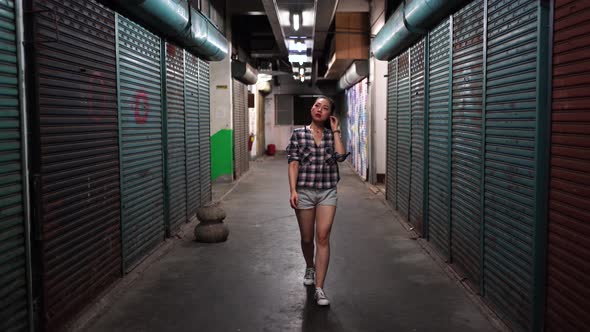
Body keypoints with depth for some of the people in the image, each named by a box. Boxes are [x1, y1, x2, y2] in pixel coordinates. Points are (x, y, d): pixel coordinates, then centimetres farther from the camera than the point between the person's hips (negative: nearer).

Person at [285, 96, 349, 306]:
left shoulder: (332, 135, 7)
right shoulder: (299, 134, 3)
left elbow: (341, 156, -12)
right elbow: (293, 163, -3)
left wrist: (336, 131, -4)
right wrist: (293, 190, -12)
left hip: (327, 192, 0)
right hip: (304, 191, 0)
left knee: (323, 237, -11)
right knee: (307, 238, 12)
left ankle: (319, 289, -7)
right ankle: (310, 268, 44)